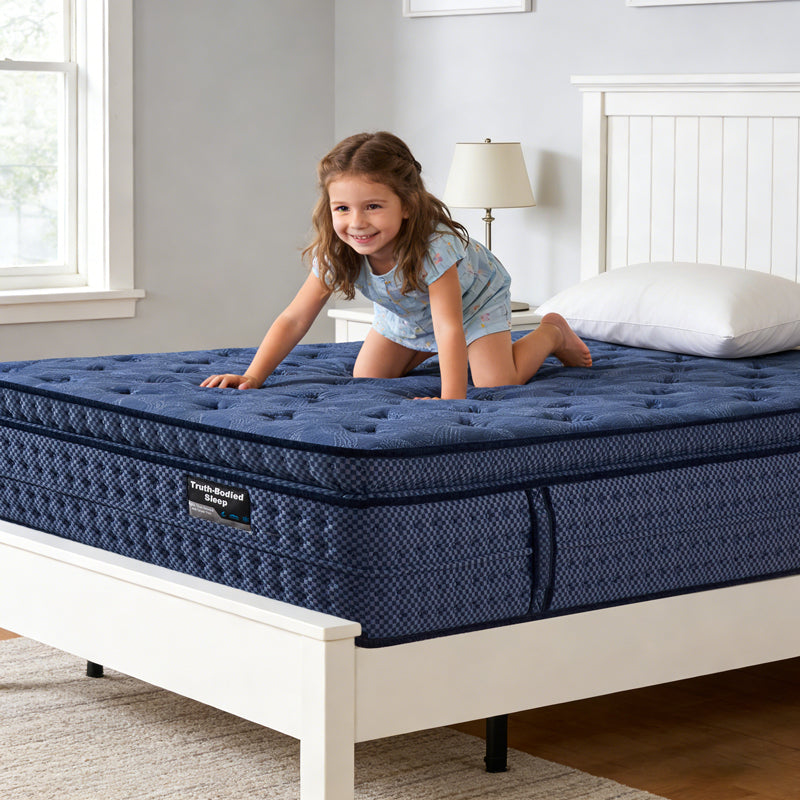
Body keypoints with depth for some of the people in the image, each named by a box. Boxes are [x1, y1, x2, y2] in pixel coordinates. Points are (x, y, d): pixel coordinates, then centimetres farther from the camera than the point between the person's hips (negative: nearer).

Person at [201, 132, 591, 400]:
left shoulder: (433, 245, -46)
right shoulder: (336, 252, -30)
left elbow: (449, 326, -49)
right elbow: (294, 319, -27)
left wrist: (452, 398, -58)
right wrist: (252, 377, -36)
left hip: (473, 298, -5)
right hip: (406, 310, 5)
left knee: (497, 385, -19)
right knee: (365, 380, 0)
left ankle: (551, 333, 13)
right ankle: (424, 351, 30)